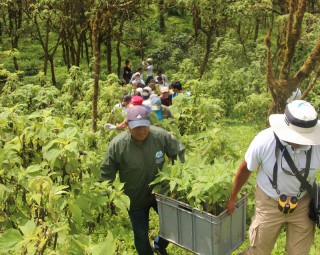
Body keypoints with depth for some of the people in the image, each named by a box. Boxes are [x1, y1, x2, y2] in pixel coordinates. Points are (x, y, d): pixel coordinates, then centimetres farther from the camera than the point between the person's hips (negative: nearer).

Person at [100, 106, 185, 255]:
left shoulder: (161, 135, -20)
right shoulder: (117, 144, -23)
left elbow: (179, 154, -5)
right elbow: (107, 173, -11)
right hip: (135, 198, -2)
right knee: (141, 235, 14)